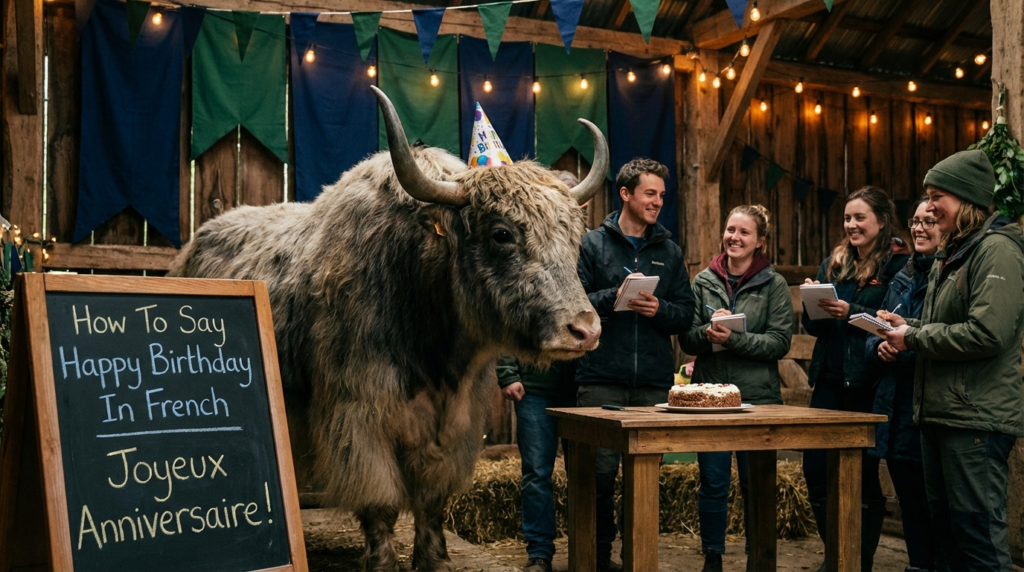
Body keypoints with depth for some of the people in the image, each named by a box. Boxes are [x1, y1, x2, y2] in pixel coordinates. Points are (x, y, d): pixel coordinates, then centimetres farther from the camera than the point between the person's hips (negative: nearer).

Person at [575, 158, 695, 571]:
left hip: (654, 382, 3)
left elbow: (686, 314, 10)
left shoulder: (669, 251, 13)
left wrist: (659, 309, -9)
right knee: (601, 471, -1)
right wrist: (614, 296, -16)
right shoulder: (593, 243, 4)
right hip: (602, 379, -3)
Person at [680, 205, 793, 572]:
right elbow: (686, 339, 4)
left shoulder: (774, 284, 1)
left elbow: (780, 342, -8)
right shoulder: (704, 281, 6)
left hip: (758, 397, -1)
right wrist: (708, 333, -16)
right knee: (713, 483, 6)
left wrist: (735, 338, -19)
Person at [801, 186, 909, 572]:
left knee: (864, 476, 3)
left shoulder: (897, 265, -4)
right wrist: (814, 304, -7)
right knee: (815, 471, 5)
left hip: (868, 385, -6)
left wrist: (851, 312, -24)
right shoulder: (834, 264, 13)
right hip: (829, 381, 6)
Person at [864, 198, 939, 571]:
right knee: (910, 505, 14)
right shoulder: (903, 278, 16)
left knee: (932, 508, 0)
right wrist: (880, 346, -4)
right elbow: (874, 335, 17)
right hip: (896, 411, 7)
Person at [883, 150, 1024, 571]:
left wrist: (913, 338, -13)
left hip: (976, 416, -10)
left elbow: (988, 333, -23)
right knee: (944, 522, 15)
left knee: (977, 532, -4)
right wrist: (906, 331, 4)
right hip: (940, 411, 10)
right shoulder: (951, 255, 17)